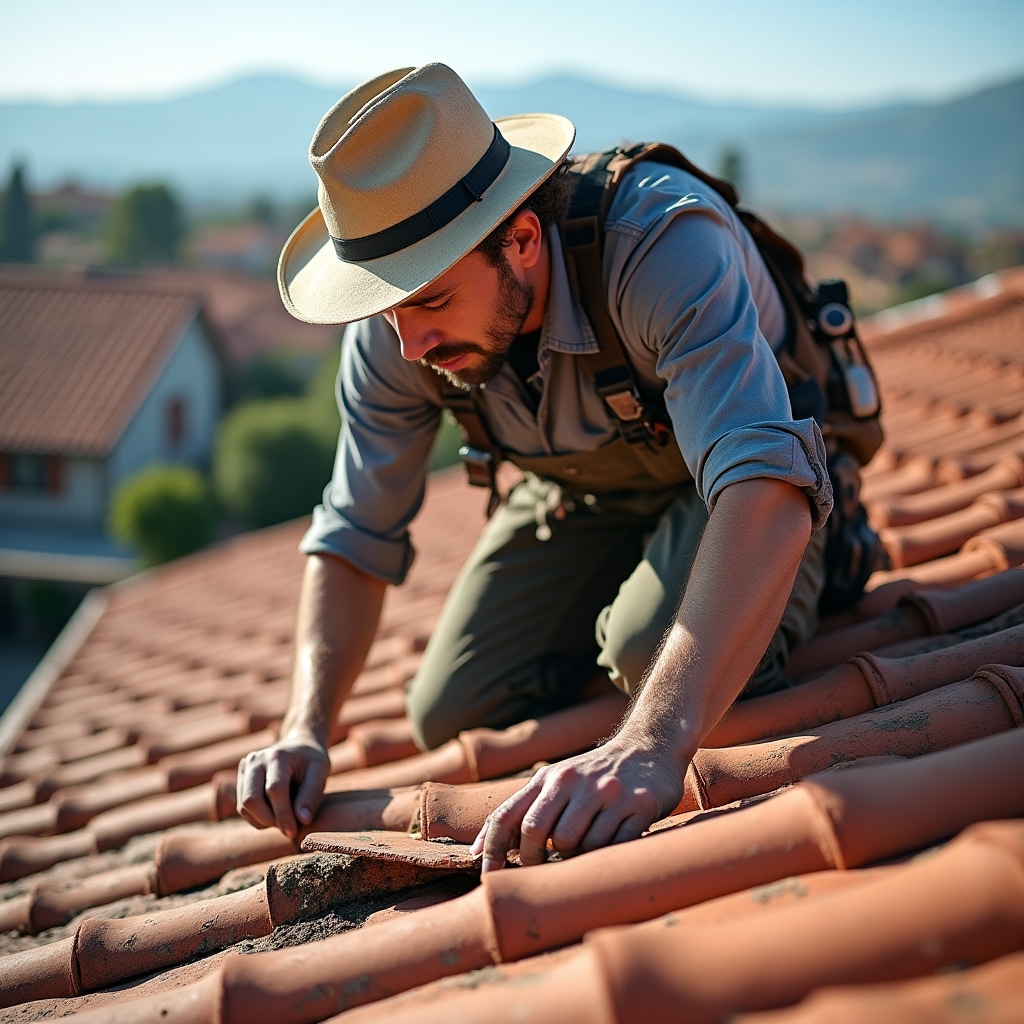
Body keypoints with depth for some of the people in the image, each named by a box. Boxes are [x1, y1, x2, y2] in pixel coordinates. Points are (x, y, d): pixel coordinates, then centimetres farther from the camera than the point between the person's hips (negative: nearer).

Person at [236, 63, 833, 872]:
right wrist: (307, 731, -27)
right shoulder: (395, 328, -22)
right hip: (582, 493, 5)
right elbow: (355, 540, -11)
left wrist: (654, 742, -66)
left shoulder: (665, 242, -41)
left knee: (663, 652, -34)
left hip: (724, 481, -4)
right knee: (450, 722, 1)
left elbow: (766, 484, -54)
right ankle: (614, 615, 27)